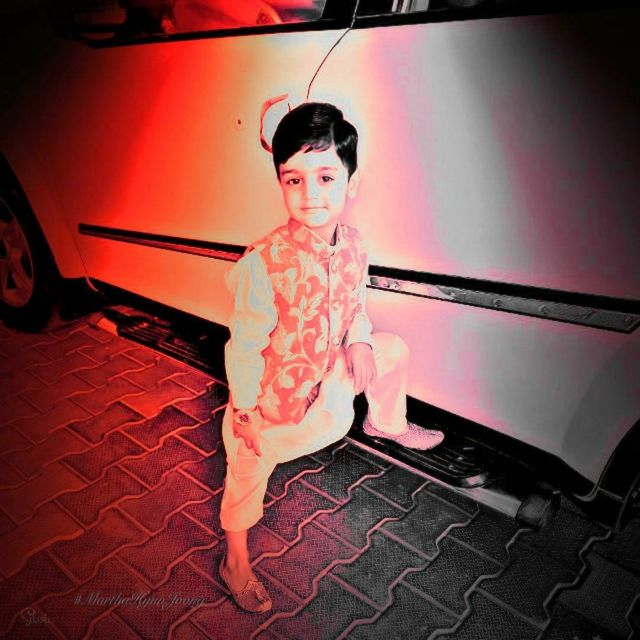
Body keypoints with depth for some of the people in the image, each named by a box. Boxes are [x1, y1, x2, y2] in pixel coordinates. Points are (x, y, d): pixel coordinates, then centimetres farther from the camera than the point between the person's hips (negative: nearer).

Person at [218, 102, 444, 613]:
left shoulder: (352, 244, -13)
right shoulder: (264, 264, -34)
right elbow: (244, 346, -24)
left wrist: (360, 343, -12)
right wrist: (245, 411, -16)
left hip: (328, 372, 7)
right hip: (273, 394, -6)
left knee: (395, 350, 18)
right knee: (248, 475, 5)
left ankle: (386, 423, 48)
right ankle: (236, 563, 32)